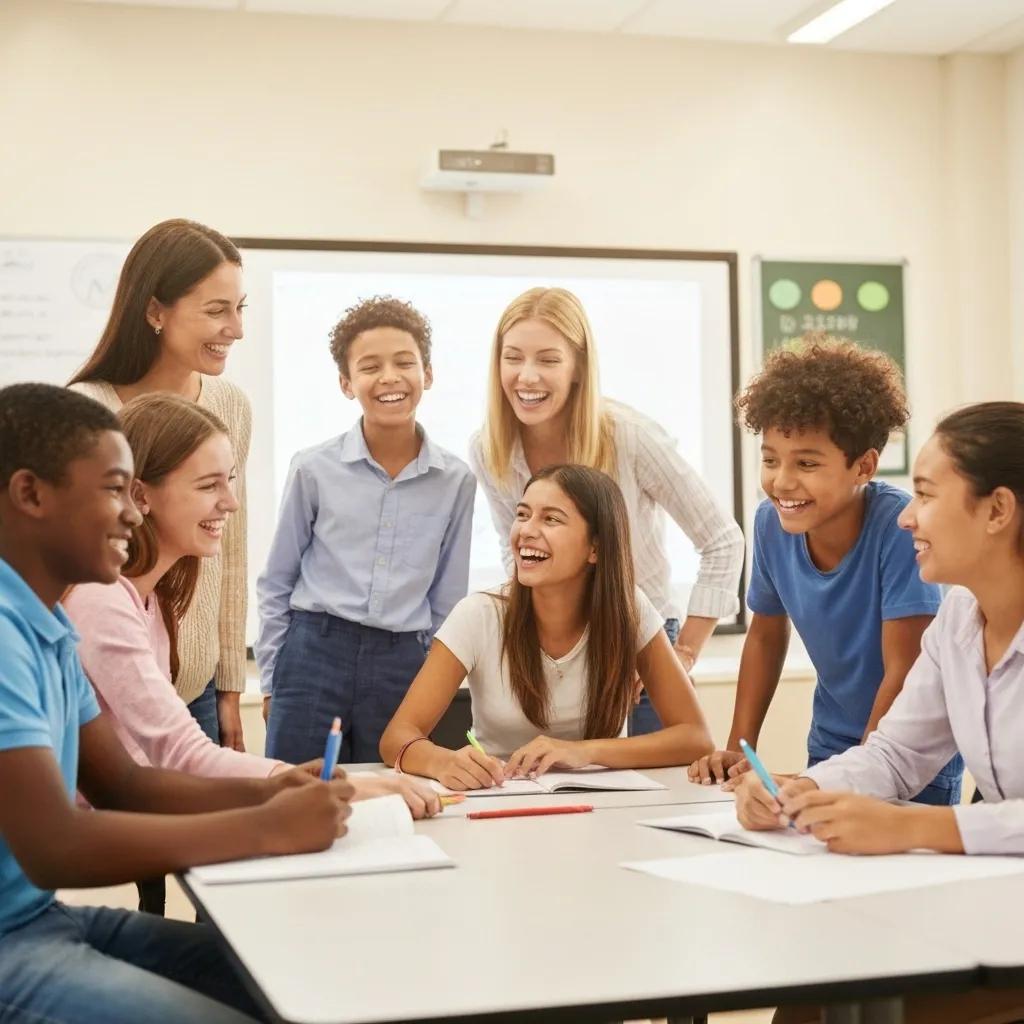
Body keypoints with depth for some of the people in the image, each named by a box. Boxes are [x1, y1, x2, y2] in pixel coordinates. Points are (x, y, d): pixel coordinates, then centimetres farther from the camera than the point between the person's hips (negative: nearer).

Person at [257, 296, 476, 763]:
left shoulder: (456, 480, 1)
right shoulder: (313, 469, -3)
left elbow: (447, 601, 10)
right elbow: (276, 583, 6)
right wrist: (272, 680, 5)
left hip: (403, 666, 2)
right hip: (314, 653, -1)